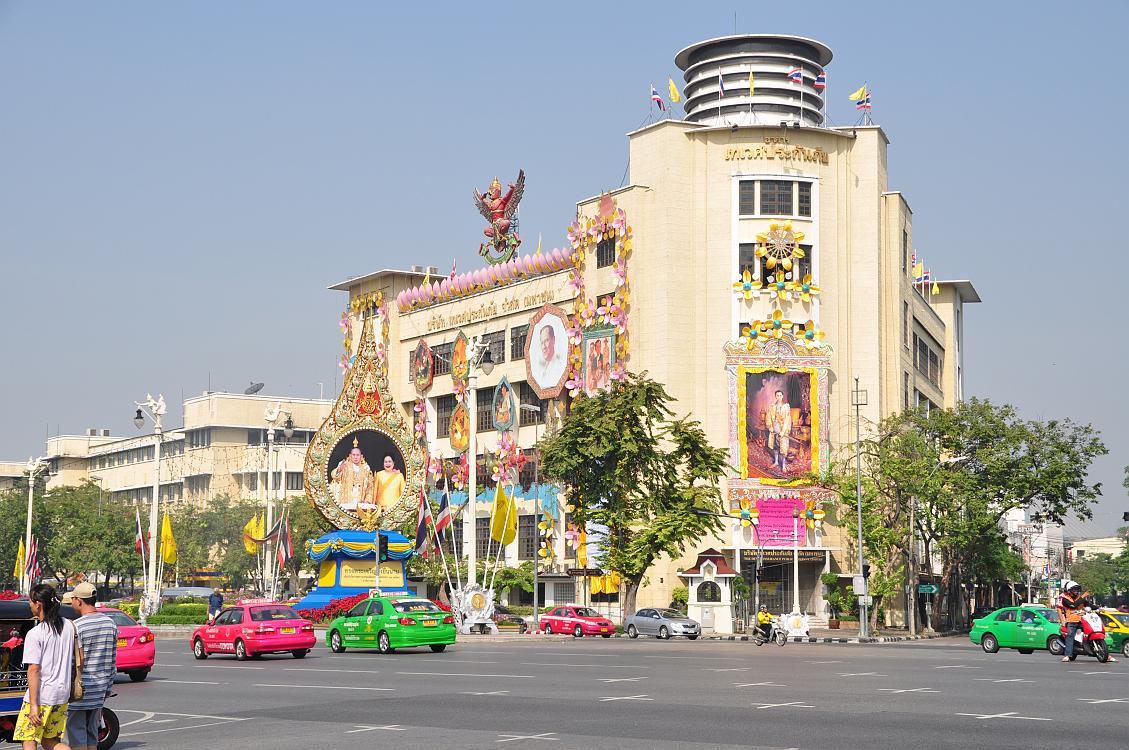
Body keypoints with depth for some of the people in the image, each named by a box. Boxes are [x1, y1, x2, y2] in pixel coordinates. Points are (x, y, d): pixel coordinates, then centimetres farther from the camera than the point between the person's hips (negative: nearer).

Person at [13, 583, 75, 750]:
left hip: (41, 695, -7)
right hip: (62, 694, 7)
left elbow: (34, 670, -16)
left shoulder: (35, 634, -13)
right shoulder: (69, 626, 5)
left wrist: (33, 705, -16)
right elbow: (76, 659, 10)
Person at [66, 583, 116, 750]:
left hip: (78, 691, -7)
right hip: (99, 691, 7)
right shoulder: (110, 624, 6)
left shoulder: (77, 626, -15)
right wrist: (108, 688, 19)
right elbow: (113, 661, 11)